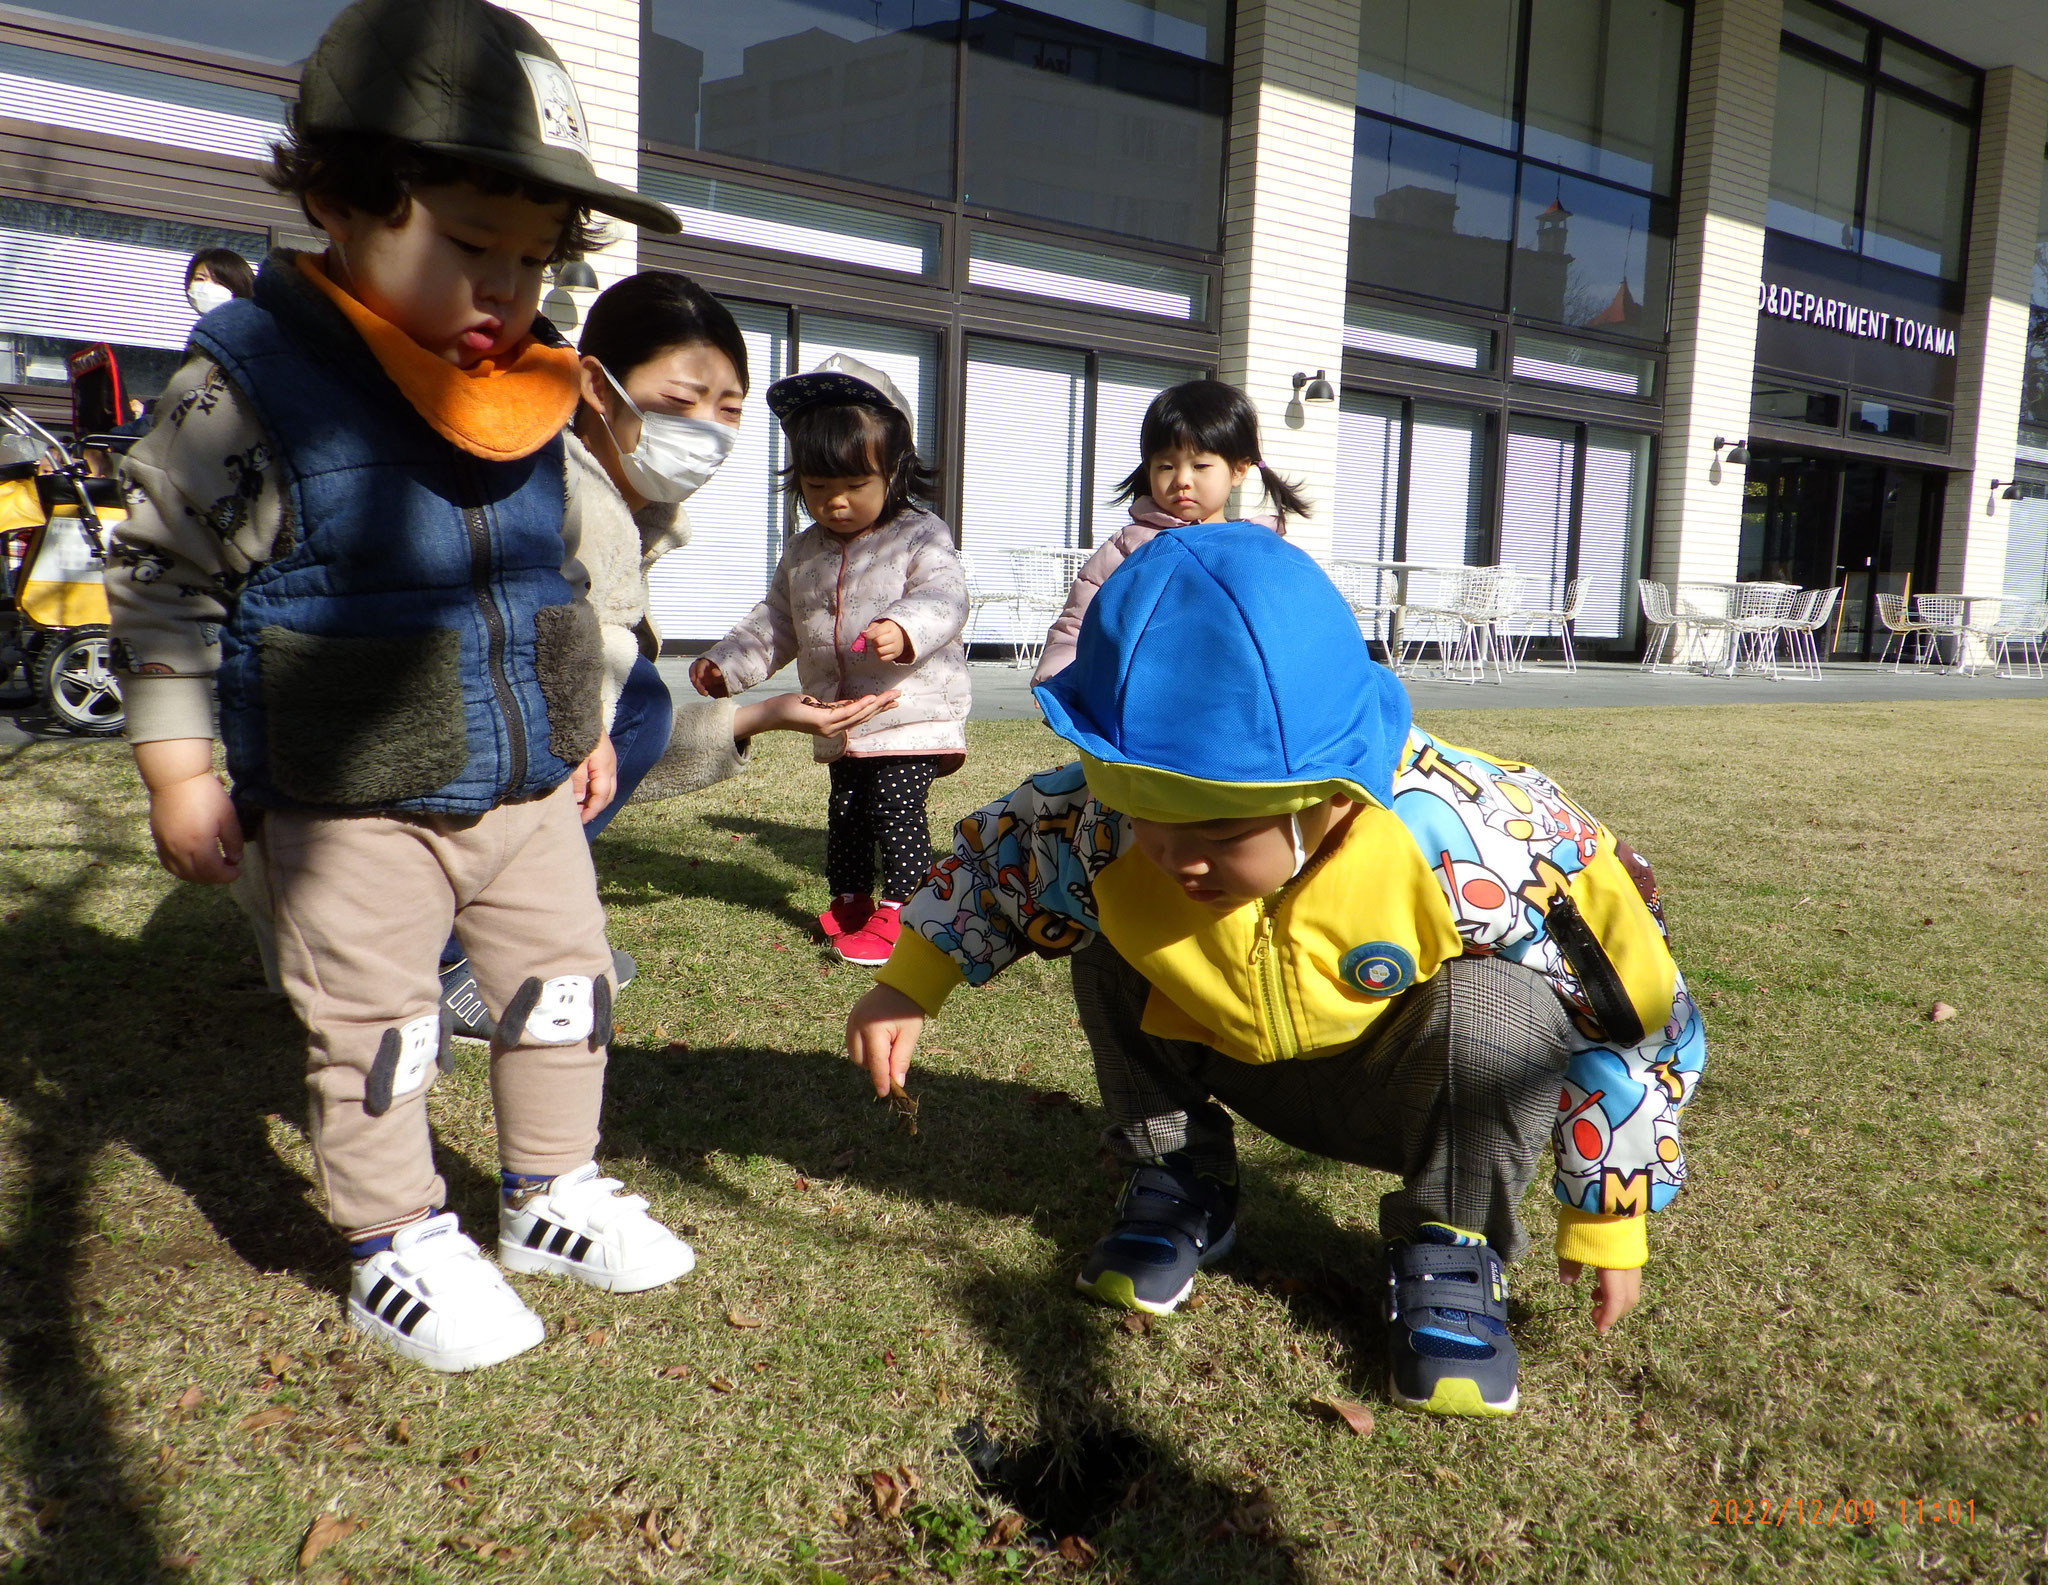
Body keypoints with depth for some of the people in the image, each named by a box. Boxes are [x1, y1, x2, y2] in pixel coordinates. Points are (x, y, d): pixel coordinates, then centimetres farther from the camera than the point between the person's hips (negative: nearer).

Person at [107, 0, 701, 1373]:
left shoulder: (530, 399, 3)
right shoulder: (249, 386, -14)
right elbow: (165, 586, -8)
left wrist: (588, 724, 19)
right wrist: (179, 773, -8)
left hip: (528, 793, 6)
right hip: (353, 814, -5)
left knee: (568, 986, 15)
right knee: (374, 1034, 5)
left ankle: (552, 1194, 34)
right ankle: (399, 1249, 25)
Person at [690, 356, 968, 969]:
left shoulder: (920, 537, -6)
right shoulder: (803, 554, 12)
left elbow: (944, 596, -20)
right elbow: (775, 622, 19)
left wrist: (905, 631, -41)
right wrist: (724, 664, 8)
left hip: (912, 713, -6)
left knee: (896, 806, -12)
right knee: (845, 811, 14)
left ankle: (896, 911, -1)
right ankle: (850, 902, 31)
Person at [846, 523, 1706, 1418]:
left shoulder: (1472, 846, -36)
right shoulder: (1104, 818, -28)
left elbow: (1630, 1011, -20)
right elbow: (1001, 854, -3)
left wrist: (1608, 1220, -13)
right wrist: (906, 990, -6)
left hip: (1413, 1093, -2)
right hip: (1240, 1067, 3)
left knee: (1495, 1006, -35)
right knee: (1107, 944, -18)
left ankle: (1450, 1246, -7)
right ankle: (1179, 1183, 6)